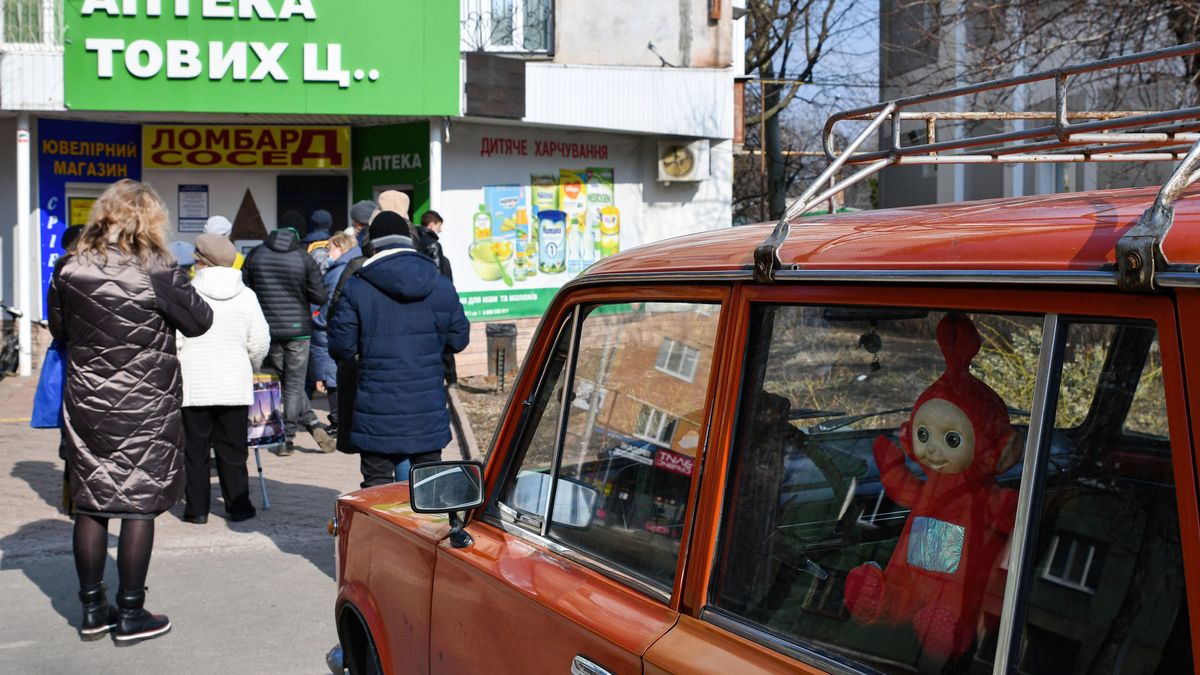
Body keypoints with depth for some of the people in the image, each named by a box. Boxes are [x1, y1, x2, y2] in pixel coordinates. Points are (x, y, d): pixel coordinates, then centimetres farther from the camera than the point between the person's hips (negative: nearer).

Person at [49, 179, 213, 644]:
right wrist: (179, 286, 11)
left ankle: (92, 609, 21)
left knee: (91, 505, 12)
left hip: (86, 407, 4)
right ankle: (130, 614, 10)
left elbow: (59, 330, 12)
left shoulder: (71, 271, 0)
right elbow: (199, 322, -4)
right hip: (146, 409, -4)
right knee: (139, 506, 4)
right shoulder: (158, 272, -14)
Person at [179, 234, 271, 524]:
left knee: (196, 448, 6)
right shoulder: (246, 295, 0)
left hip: (193, 384, -2)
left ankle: (197, 508, 11)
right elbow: (260, 342, 3)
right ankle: (238, 506, 13)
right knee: (232, 449, 9)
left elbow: (173, 339, -7)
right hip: (235, 384, 2)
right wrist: (251, 367, 21)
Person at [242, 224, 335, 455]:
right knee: (294, 384, 6)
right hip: (298, 329, -2)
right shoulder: (304, 258, -9)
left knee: (283, 380, 15)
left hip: (266, 329, 2)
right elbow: (319, 297, -10)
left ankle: (312, 423, 7)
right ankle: (288, 437, 6)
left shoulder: (255, 255, 0)